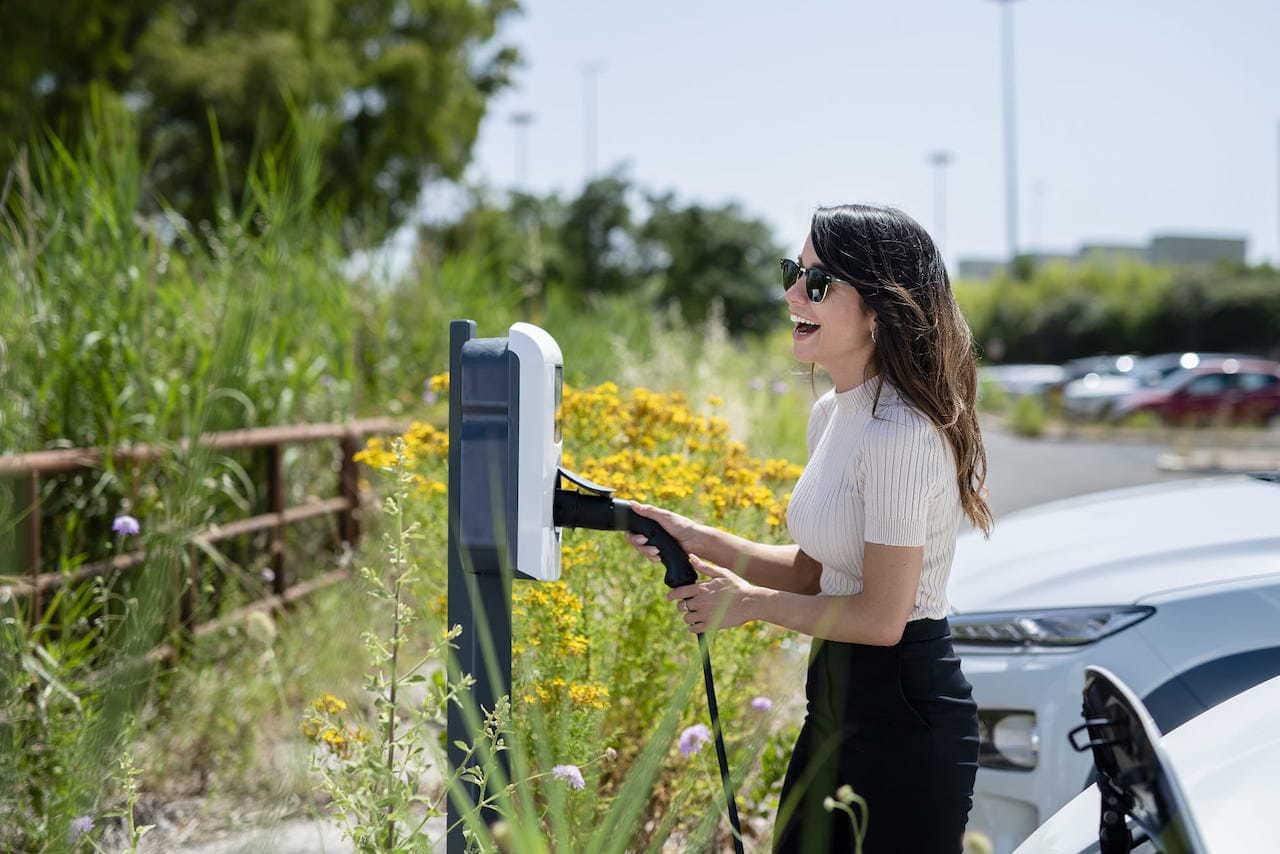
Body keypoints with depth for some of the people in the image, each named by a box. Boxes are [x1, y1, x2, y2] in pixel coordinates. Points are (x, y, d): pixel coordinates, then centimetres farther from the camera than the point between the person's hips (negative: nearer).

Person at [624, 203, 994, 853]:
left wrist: (751, 603, -9)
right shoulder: (831, 415, 8)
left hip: (904, 714, -9)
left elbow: (880, 617, -21)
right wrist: (701, 541, 3)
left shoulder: (902, 435, -22)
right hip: (838, 700, 9)